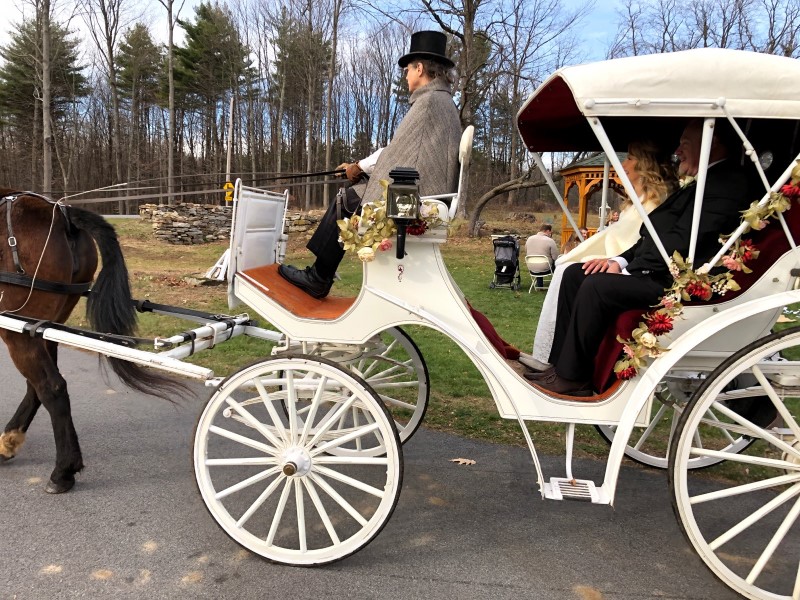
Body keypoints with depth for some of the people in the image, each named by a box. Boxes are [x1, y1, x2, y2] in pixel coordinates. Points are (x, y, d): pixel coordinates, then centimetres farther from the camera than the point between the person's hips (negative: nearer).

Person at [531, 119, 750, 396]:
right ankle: (560, 364, 1)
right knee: (574, 274, 3)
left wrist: (629, 270, -16)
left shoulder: (726, 183, -10)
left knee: (596, 286, -27)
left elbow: (682, 240, -20)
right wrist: (621, 261, 4)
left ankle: (571, 378, -15)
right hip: (659, 272, 11)